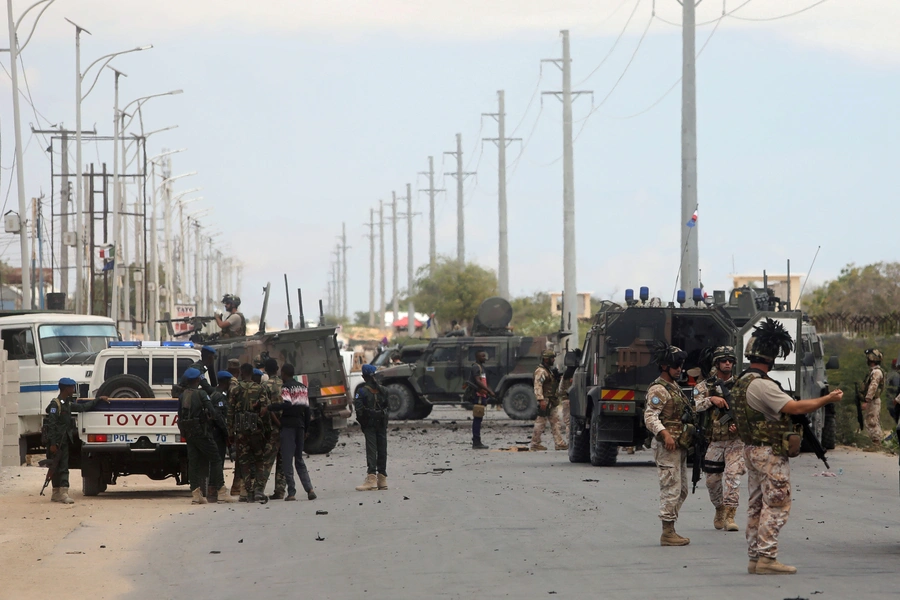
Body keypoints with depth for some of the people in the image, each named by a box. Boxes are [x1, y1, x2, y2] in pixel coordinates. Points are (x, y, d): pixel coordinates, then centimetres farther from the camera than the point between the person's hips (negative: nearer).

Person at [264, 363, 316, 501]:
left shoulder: (285, 387, -8)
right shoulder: (303, 387, 14)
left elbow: (286, 404, -24)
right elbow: (307, 409, 14)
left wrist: (269, 407, -16)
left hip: (288, 425, -7)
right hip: (300, 425, 7)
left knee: (287, 460, -3)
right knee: (299, 459, 14)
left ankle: (291, 493, -8)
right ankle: (309, 488, -1)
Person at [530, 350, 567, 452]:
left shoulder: (549, 370, 18)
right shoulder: (541, 371, -14)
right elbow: (537, 386, -23)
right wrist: (541, 399, -28)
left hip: (552, 402, 10)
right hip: (545, 401, -10)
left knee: (555, 422, 8)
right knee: (540, 422, -4)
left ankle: (560, 443, 9)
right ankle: (535, 444, 2)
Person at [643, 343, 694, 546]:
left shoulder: (674, 387, 19)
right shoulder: (658, 390, -11)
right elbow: (650, 417, -22)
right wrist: (665, 434, -32)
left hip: (679, 446, 10)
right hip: (667, 446, -10)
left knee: (681, 491, 12)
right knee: (671, 490, -9)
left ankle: (670, 530, 17)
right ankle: (667, 533, -6)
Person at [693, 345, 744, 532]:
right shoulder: (704, 386, 5)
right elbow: (694, 406, -9)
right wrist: (711, 399, -24)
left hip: (735, 441, -1)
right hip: (713, 441, 1)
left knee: (733, 476, -14)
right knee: (712, 480, 7)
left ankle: (729, 516, -14)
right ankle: (719, 509, 31)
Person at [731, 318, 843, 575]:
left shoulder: (742, 382, 12)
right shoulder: (761, 385, -20)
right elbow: (794, 407, -24)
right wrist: (828, 399, -15)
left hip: (752, 448, 10)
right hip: (771, 452, -10)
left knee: (757, 504, 12)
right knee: (777, 505, -7)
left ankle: (754, 557, 14)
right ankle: (766, 557, -10)